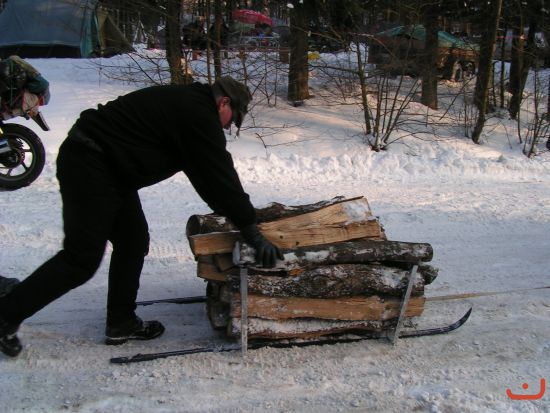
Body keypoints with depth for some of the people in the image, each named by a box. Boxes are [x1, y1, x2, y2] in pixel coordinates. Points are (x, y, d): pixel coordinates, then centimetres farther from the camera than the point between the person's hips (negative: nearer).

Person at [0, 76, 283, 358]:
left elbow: (209, 173, 26)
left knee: (133, 242, 12)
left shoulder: (187, 104, 17)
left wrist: (237, 212, 26)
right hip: (89, 166, -11)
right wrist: (250, 229, -9)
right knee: (82, 260, -6)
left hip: (106, 167, 11)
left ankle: (121, 324, 20)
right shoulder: (199, 115, -14)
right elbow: (219, 176, -14)